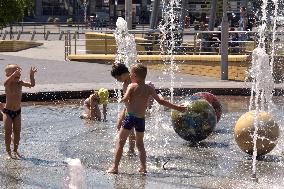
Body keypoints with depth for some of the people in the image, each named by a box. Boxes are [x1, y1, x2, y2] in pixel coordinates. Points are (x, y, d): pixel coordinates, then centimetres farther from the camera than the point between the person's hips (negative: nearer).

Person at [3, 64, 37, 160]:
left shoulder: (19, 83, -4)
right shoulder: (8, 84, -15)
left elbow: (32, 84, -9)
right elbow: (6, 82, -40)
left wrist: (31, 75, -25)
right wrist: (14, 74, -54)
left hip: (17, 111, 4)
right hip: (7, 111, -4)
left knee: (17, 132, 6)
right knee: (8, 132, -2)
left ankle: (15, 150, 18)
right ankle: (8, 152, 9)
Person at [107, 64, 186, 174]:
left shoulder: (132, 86, -4)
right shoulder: (149, 89, 7)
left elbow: (125, 99, -21)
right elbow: (160, 101, 6)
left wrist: (121, 100, 3)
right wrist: (177, 108, 12)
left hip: (130, 116, -5)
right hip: (141, 119, 5)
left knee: (120, 142, 1)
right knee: (140, 144, 21)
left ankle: (114, 167, -4)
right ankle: (143, 167, 18)